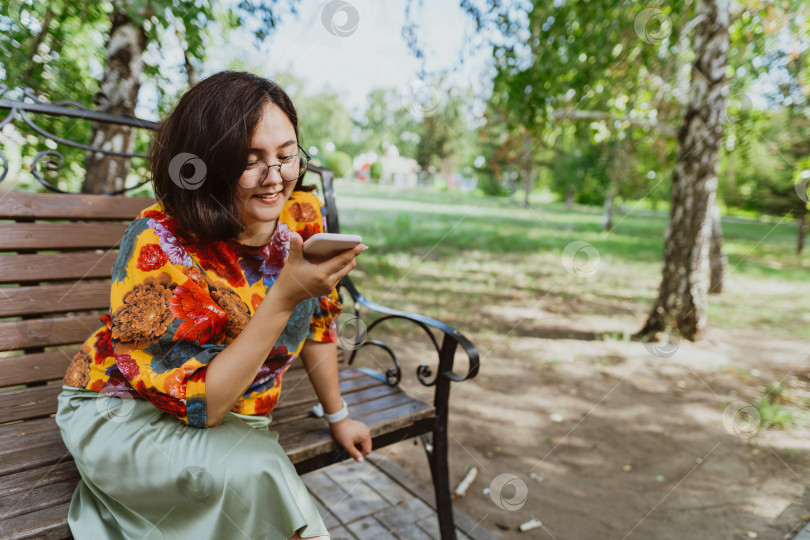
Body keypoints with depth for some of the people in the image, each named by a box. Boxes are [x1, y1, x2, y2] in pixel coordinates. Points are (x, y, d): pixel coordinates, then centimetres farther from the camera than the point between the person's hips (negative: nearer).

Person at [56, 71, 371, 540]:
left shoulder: (301, 215, -11)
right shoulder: (159, 245, -26)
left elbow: (317, 321, 3)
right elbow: (200, 404, -26)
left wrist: (337, 416, 12)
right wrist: (285, 297, -36)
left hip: (234, 419, 4)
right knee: (254, 472, -30)